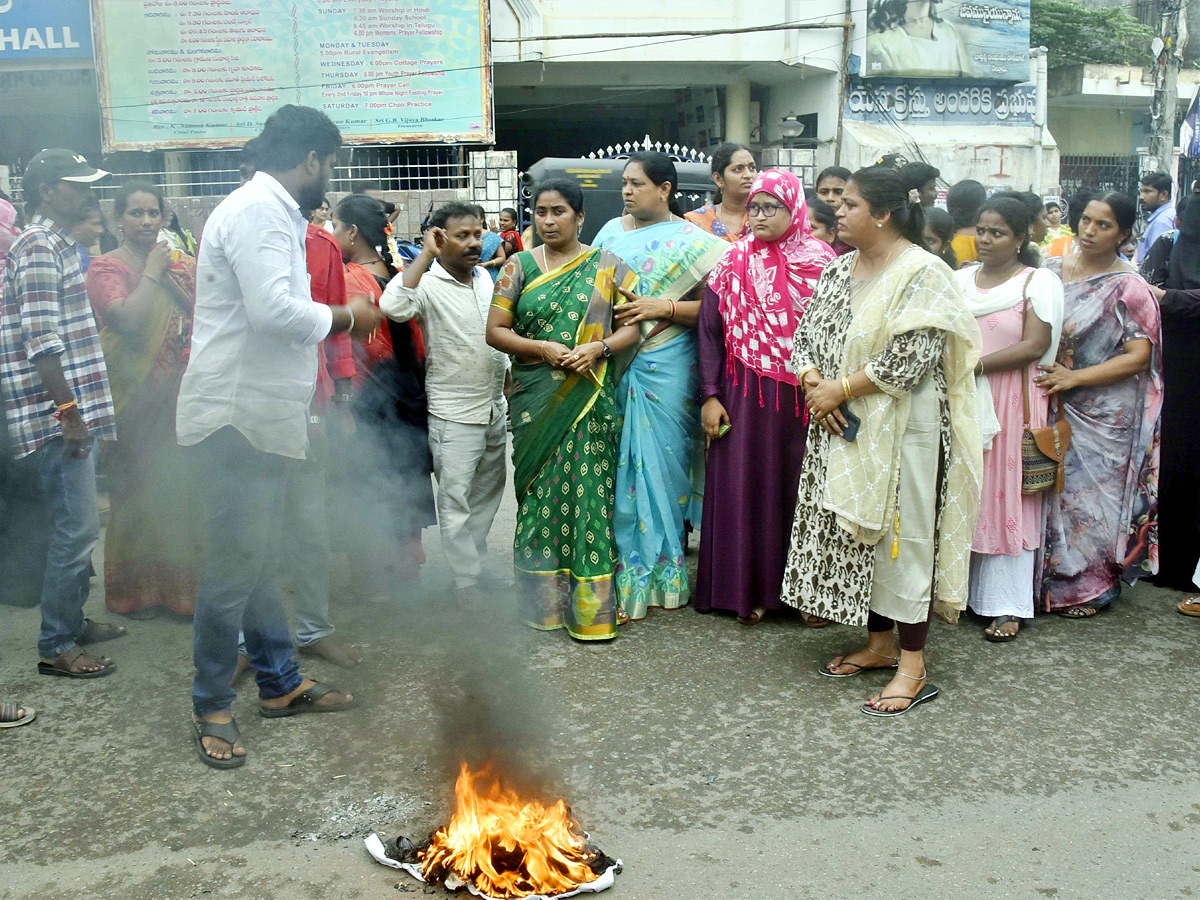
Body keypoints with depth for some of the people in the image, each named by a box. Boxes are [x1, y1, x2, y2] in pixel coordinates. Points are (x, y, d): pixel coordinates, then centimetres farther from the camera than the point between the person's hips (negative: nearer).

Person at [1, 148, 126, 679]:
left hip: (72, 410, 10)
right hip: (56, 415, -10)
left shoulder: (55, 244, 18)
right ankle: (56, 646, 4)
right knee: (76, 530, -5)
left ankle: (73, 621, 30)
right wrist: (70, 411, -20)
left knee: (78, 527, 17)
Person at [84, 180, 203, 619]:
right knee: (136, 489, 2)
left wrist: (173, 279, -8)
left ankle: (181, 581, 19)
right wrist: (152, 272, -9)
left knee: (180, 487, 7)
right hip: (134, 397, -4)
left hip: (179, 393, 4)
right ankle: (136, 589, 15)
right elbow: (127, 318, -20)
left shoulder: (183, 265, 11)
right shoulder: (106, 267, -3)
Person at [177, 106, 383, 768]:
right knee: (234, 564, -3)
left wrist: (339, 318, 15)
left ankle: (280, 683, 29)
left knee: (260, 559, 17)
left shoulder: (269, 211, 18)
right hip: (235, 416, -11)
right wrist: (341, 318, -12)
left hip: (260, 416, 11)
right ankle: (211, 707, 9)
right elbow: (272, 309, -26)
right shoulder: (258, 210, -15)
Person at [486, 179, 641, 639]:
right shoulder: (520, 267, 8)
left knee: (589, 491, -3)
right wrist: (543, 348, -12)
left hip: (589, 398, -1)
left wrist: (599, 347, -16)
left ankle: (591, 605, 3)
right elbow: (495, 330, 3)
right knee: (541, 490, 2)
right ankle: (544, 601, 12)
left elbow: (632, 326, 3)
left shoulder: (607, 266, 7)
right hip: (536, 400, 1)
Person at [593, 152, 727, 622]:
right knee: (615, 464, 5)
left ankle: (659, 573, 15)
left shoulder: (691, 241, 0)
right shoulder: (611, 231, 14)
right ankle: (618, 563, 16)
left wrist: (663, 307, -16)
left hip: (664, 367, -4)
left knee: (659, 460, 1)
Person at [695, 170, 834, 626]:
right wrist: (710, 396, -4)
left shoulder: (822, 263, 3)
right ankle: (750, 589, 15)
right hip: (746, 395, 0)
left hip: (804, 395, 0)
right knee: (747, 487, 3)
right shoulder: (732, 264, 3)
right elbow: (710, 332, 2)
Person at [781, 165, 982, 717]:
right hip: (841, 427, 8)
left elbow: (910, 358, -20)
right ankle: (879, 643, 27)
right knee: (852, 532, 12)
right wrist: (814, 385, -9)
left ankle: (913, 666, 6)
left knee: (902, 536, -3)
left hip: (902, 429, -8)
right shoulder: (838, 271, 12)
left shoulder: (922, 273, -12)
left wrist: (840, 389, -15)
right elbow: (807, 333, 11)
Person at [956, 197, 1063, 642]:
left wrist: (975, 365, -16)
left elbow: (1035, 345, -11)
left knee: (1006, 497, -1)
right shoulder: (960, 279, 14)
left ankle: (1006, 606, 6)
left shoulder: (1039, 282, -1)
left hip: (1010, 404, -4)